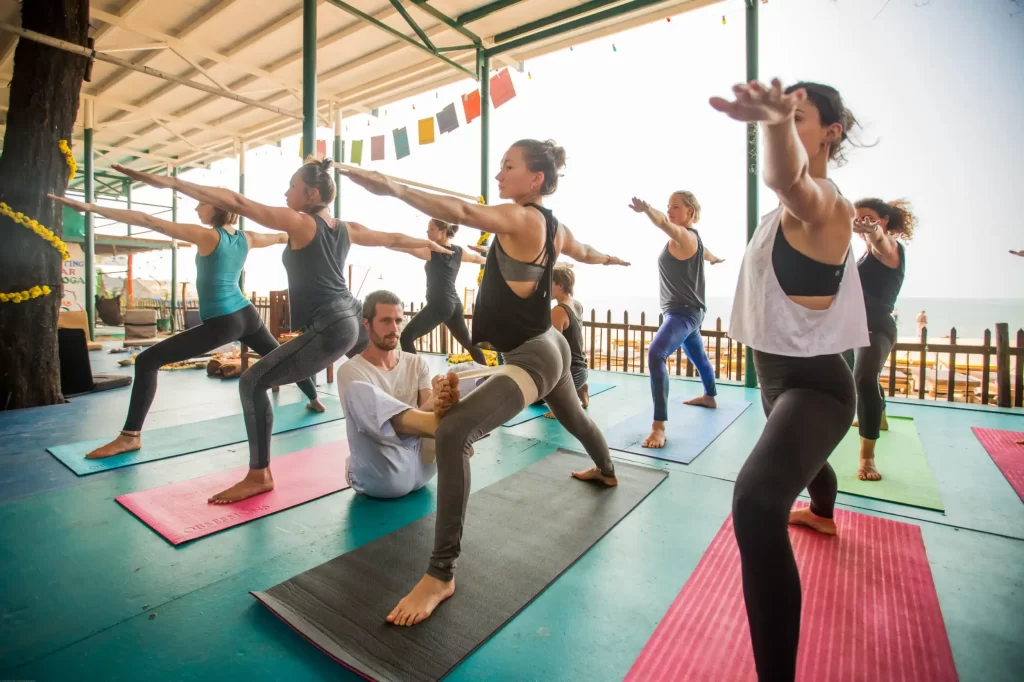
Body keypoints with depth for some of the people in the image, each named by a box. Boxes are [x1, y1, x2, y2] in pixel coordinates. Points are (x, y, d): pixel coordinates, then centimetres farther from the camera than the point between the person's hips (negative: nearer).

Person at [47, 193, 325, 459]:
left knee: (147, 361, -3)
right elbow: (282, 237, 25)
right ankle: (315, 400, 41)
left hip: (221, 325, -7)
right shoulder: (247, 238, 8)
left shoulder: (206, 236, -9)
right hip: (247, 315, 7)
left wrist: (90, 207, -13)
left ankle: (130, 436, -4)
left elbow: (148, 221, -13)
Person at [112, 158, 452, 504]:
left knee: (253, 383, -5)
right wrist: (430, 243, 38)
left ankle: (259, 476, -1)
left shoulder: (300, 223, -7)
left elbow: (236, 203, -13)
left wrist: (170, 182, -13)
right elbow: (393, 238, 23)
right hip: (354, 319, 9)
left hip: (330, 329, -9)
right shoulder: (346, 228, 13)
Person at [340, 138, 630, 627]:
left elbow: (462, 212, -34)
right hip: (547, 349, 11)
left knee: (452, 433, -25)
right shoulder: (554, 227, 9)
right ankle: (606, 471, 67)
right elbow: (587, 253, 29)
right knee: (573, 417, 36)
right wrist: (611, 258, 51)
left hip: (530, 360, -11)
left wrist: (393, 189, -42)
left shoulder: (519, 217, -15)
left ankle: (441, 574, -19)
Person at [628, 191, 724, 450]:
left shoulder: (685, 236, -15)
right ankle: (710, 396, 56)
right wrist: (714, 258, 60)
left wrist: (646, 210, -60)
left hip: (685, 312, -11)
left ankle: (659, 426, -30)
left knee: (656, 354, -29)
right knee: (697, 356, 30)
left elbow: (665, 224, -39)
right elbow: (703, 251, 37)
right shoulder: (690, 238, 13)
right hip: (682, 311, 11)